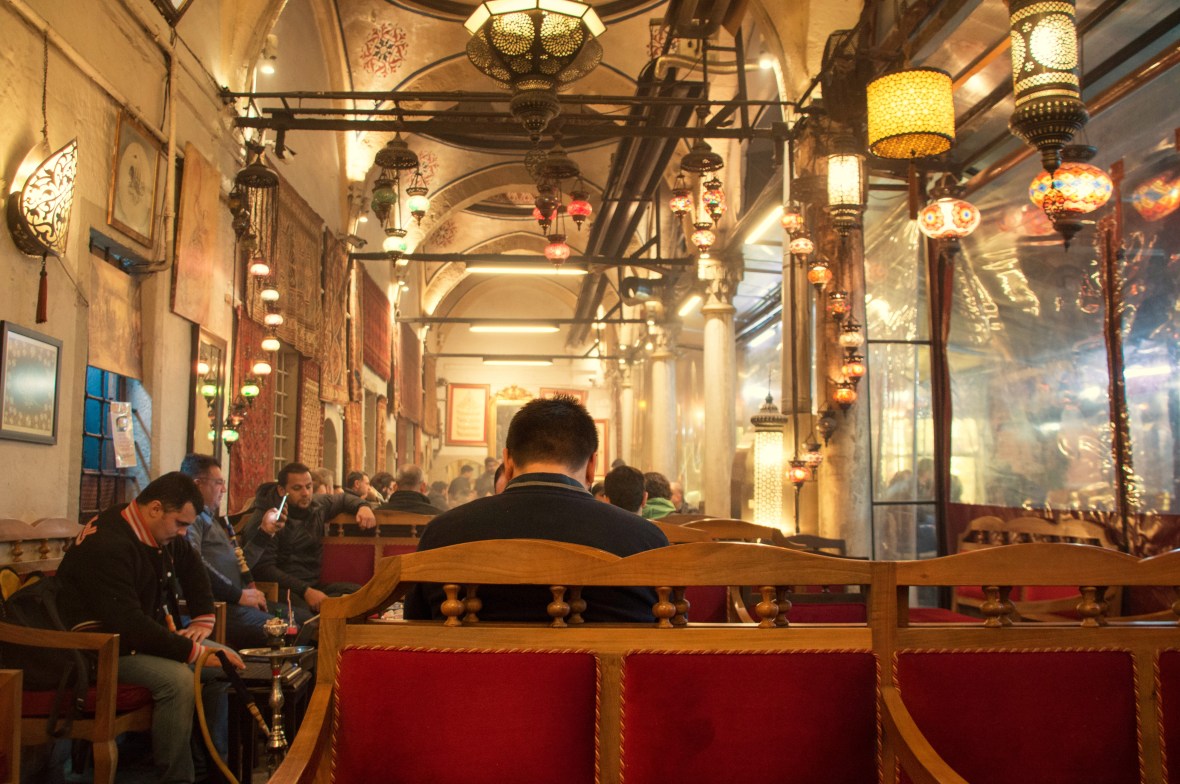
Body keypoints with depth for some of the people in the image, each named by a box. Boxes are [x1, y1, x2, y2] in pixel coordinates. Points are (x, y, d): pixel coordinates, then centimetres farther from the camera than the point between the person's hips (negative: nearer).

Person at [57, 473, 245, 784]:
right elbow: (128, 624, -34)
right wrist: (194, 651, -31)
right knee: (177, 678, -32)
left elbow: (191, 566, 21)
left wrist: (204, 619, 6)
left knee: (225, 661, -1)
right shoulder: (107, 544, -27)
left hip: (147, 635, 10)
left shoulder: (163, 533, 2)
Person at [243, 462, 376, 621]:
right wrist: (305, 590, -24)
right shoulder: (263, 518, -8)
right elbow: (264, 568, -15)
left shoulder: (316, 506, 10)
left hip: (315, 584, 6)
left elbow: (343, 498, 32)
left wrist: (362, 506, 7)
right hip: (284, 588, -6)